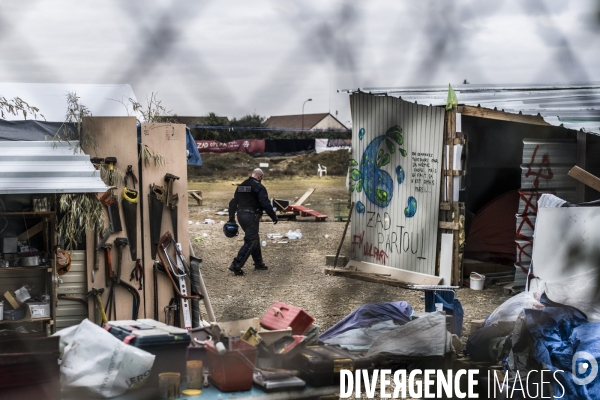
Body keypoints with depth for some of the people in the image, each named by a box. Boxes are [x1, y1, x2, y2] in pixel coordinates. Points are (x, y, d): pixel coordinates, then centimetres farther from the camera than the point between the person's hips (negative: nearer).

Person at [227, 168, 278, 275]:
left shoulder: (241, 186, 14)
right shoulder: (258, 187, -11)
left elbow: (233, 203, 15)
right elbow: (265, 204, -17)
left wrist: (231, 218, 20)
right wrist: (274, 217, -9)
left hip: (241, 215, 9)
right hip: (251, 216, -9)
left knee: (254, 239, 20)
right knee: (250, 242, -6)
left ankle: (259, 263, 26)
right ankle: (236, 265, -14)